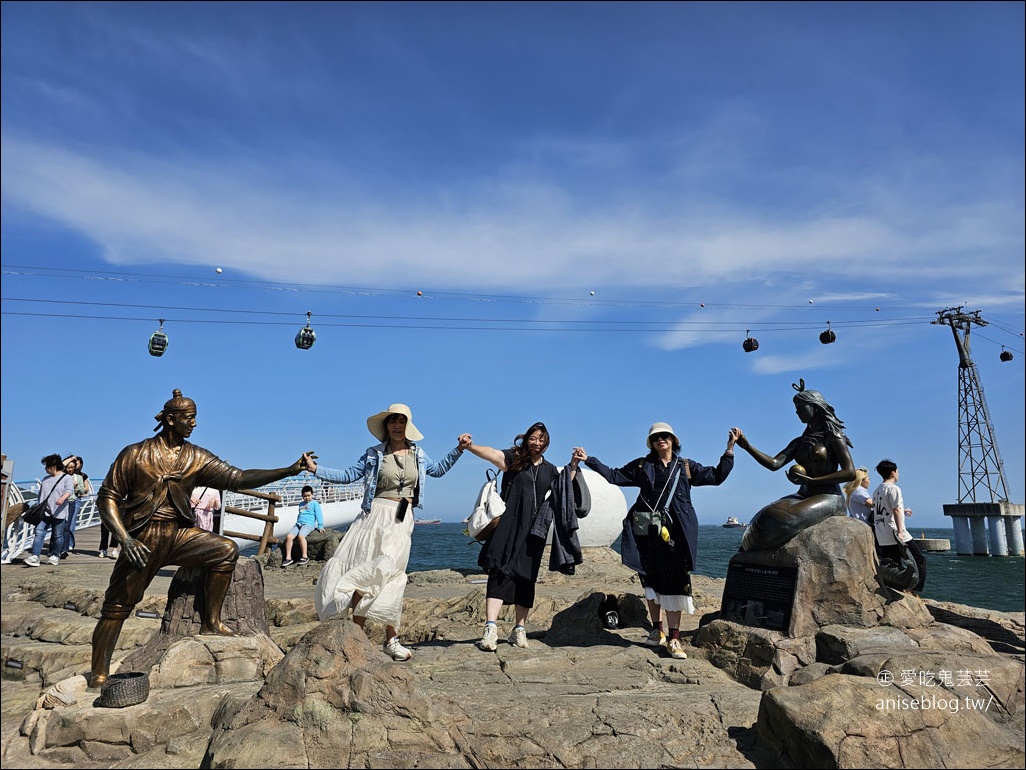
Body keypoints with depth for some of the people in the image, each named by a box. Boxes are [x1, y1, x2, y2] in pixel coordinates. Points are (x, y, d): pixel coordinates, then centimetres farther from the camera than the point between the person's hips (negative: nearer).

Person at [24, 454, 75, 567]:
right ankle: (35, 556, -11)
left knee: (57, 535, 2)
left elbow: (69, 491, -15)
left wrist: (62, 498, -34)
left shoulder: (67, 478, 0)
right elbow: (41, 495, 27)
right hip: (44, 511, 5)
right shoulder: (45, 479, 20)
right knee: (39, 533, -7)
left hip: (58, 513, -5)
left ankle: (55, 555, 17)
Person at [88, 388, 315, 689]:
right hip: (142, 538, -3)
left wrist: (290, 469, -14)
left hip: (180, 534, 3)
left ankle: (210, 622, -5)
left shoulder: (197, 458, 3)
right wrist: (124, 538, -17)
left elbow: (238, 478, -4)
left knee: (226, 550, -16)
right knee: (117, 605, 0)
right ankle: (98, 674, 15)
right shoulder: (134, 454, -3)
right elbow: (107, 497, -2)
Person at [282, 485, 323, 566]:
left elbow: (319, 515, 0)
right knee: (289, 536, -20)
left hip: (308, 524, -6)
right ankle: (288, 557, -17)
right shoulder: (301, 504, 27)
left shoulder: (315, 503, 8)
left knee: (301, 536, -34)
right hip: (298, 524, 6)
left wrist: (320, 526, -8)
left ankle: (304, 557, -27)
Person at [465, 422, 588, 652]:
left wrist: (573, 465, 10)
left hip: (534, 530, 4)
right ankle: (490, 628, -22)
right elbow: (493, 454, -14)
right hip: (509, 526, -4)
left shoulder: (550, 470, 18)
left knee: (526, 579, 8)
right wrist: (469, 446, -33)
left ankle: (519, 629, 19)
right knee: (501, 572, -16)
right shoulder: (514, 459, 3)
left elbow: (565, 489, 20)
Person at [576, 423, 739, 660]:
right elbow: (614, 475, 15)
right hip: (647, 531, 1)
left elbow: (716, 476, 13)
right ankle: (657, 630, 21)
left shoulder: (686, 467, 13)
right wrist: (589, 460, 11)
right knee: (650, 579, 7)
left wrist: (730, 448, 7)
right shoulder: (641, 466, 13)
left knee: (674, 581, -5)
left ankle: (674, 638, -1)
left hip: (674, 531, -1)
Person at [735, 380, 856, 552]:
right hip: (804, 496, 7)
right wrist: (747, 446, -10)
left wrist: (810, 480, -17)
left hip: (829, 498, -7)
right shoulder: (799, 442, 16)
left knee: (784, 519, -31)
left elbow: (850, 472, -12)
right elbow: (774, 464, 3)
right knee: (766, 517, -19)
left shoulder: (832, 437, -2)